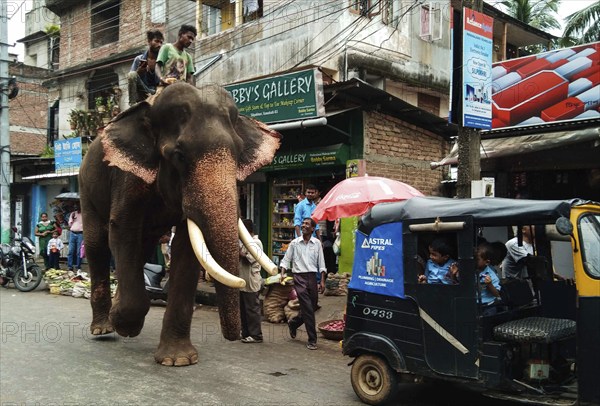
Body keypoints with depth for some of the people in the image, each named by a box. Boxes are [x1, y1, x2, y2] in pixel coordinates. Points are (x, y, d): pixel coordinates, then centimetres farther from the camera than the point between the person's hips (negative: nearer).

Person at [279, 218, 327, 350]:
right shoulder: (295, 243, 3)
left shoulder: (317, 243, 5)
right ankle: (312, 340, -1)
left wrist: (322, 281, 0)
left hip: (312, 276, 3)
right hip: (299, 276, -3)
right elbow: (286, 259, 6)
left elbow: (321, 263, 6)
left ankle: (293, 323, 36)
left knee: (311, 308, 8)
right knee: (308, 308, -8)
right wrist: (283, 273, -9)